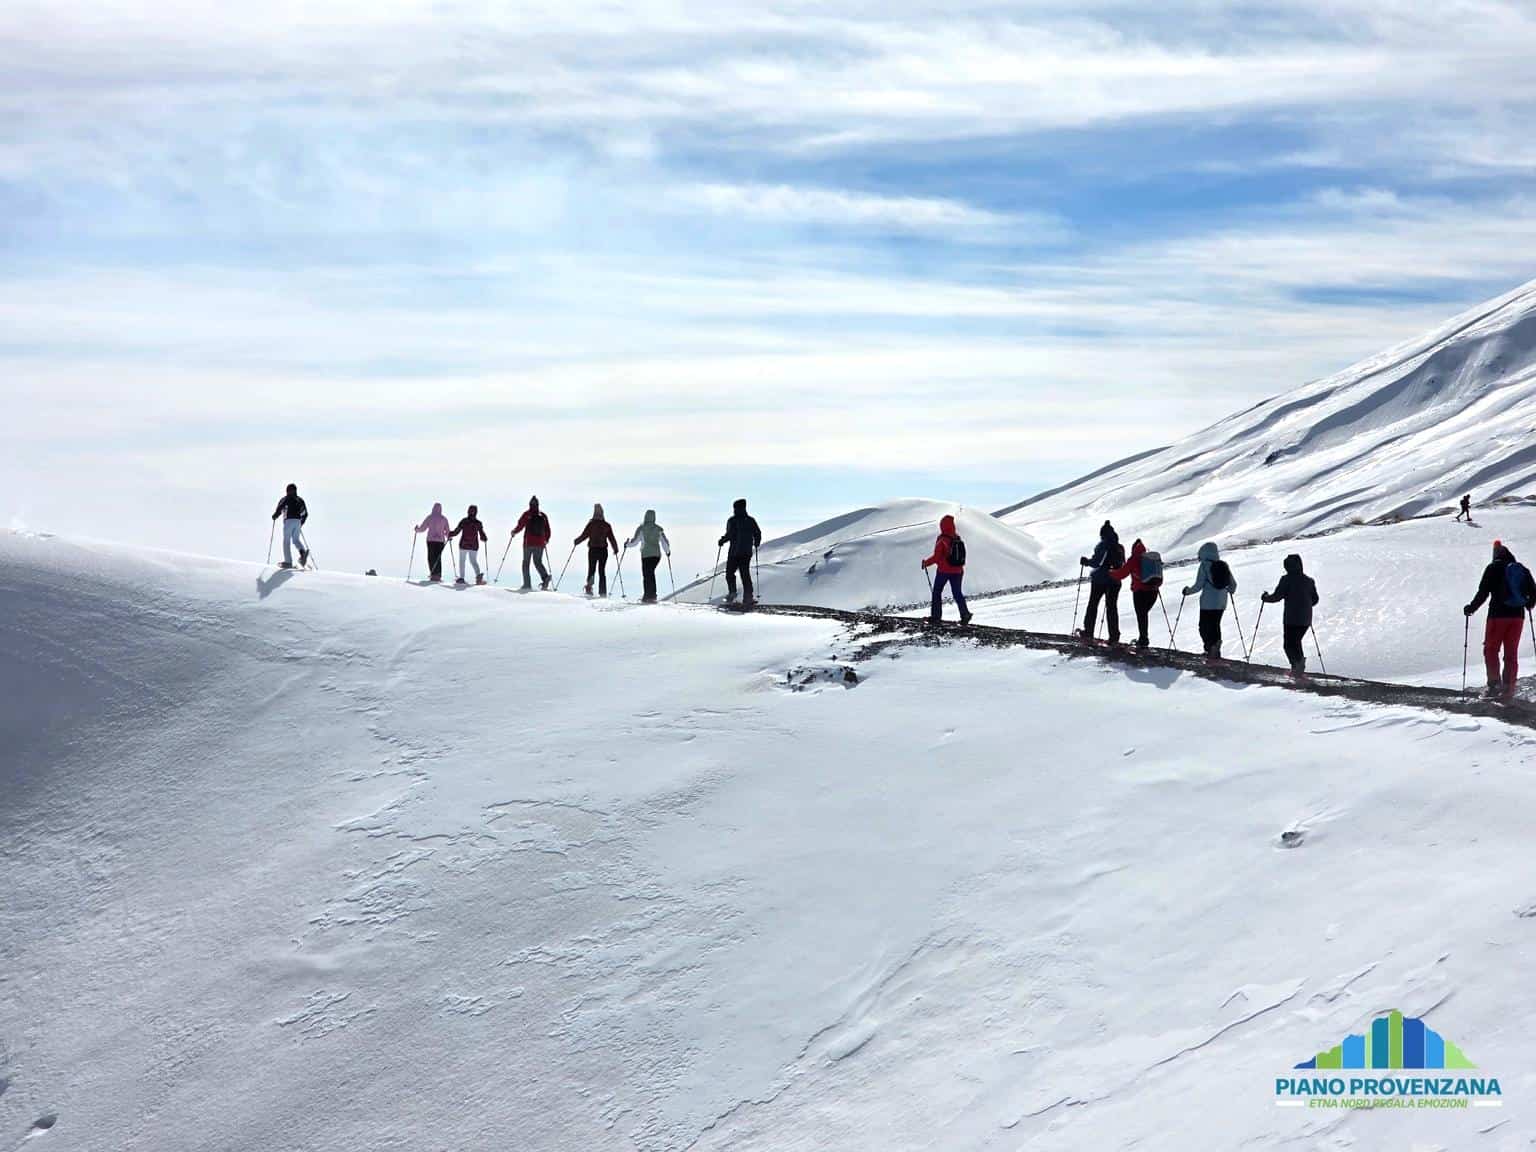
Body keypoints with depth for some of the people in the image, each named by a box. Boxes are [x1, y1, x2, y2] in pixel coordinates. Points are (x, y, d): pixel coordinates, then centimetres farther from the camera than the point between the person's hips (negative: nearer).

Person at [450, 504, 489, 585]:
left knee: (462, 560, 9)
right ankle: (478, 574, -10)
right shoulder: (478, 523, -4)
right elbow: (482, 535, -4)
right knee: (474, 561, 13)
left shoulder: (464, 521, -6)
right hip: (474, 545, 1)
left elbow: (456, 531, -4)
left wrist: (449, 535, 14)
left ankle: (461, 578, 3)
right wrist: (484, 538, 19)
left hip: (464, 544, -1)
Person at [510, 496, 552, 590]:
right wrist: (546, 540, 23)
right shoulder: (543, 516, 5)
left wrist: (514, 532, 11)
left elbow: (520, 526, -9)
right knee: (538, 562, 15)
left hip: (529, 543, -3)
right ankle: (545, 576, -12)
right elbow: (547, 530, 7)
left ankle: (527, 584, 0)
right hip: (540, 543, 3)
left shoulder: (527, 515, -5)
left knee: (526, 562, 7)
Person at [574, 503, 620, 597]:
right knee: (602, 571, 9)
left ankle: (589, 588, -14)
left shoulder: (591, 524, -6)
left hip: (593, 550, -2)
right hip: (603, 550, 2)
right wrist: (616, 548, 13)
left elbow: (584, 535, -4)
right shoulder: (607, 525, -1)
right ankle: (603, 592, 5)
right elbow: (611, 538, 0)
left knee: (591, 570, 6)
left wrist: (576, 541, 14)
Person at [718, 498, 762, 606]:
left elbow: (730, 534, -16)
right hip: (747, 552, 4)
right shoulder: (751, 520, 6)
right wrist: (756, 544, 25)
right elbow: (758, 533, 7)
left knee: (730, 573, 9)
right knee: (745, 574, 7)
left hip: (734, 552, -4)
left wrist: (722, 541, 2)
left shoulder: (732, 520, -8)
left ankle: (732, 593, -4)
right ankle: (748, 597, -2)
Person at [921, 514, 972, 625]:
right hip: (958, 571, 5)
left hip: (944, 571, -5)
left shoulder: (942, 540, -16)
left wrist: (926, 562, -2)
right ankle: (965, 613, -8)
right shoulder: (958, 538, 2)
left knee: (937, 592, 11)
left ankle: (936, 615, 12)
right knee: (957, 593, 10)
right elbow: (961, 556, 10)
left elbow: (936, 557, -17)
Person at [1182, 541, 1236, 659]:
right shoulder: (1224, 565, 6)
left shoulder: (1204, 565, -11)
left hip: (1208, 603, -6)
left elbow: (1198, 586, -13)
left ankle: (1212, 645, -20)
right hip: (1221, 603, 6)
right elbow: (1233, 584, 12)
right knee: (1215, 626, 18)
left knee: (1204, 627, 1)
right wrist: (1230, 591, 35)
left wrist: (1187, 591, 5)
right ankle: (1216, 653, 20)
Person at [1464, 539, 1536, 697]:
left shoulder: (1493, 568, -3)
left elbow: (1483, 592, -8)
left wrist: (1471, 608, 3)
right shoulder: (1523, 570, 10)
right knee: (1512, 653, 9)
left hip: (1498, 615, -4)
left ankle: (1495, 684, -8)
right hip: (1518, 616, 4)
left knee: (1491, 650, 5)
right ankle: (1509, 688, 6)